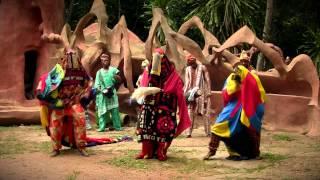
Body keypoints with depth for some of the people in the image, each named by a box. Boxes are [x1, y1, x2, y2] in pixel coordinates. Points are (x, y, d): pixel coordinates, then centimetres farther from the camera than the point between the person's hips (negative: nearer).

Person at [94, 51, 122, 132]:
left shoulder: (113, 70, 3)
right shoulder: (99, 72, 5)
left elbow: (119, 80, -1)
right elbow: (97, 85, 2)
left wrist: (117, 77, -23)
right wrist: (102, 91, -14)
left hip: (112, 93, 0)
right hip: (103, 94, 0)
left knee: (115, 110, -1)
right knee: (102, 110, 0)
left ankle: (117, 126, 2)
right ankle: (102, 127, 2)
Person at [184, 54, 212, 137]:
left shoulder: (202, 68, -2)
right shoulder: (188, 69, 7)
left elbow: (207, 80, -2)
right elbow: (187, 82, 8)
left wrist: (208, 92, -8)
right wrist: (185, 93, 0)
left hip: (202, 93, -2)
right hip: (191, 93, 2)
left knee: (205, 113, 1)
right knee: (190, 113, -3)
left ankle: (208, 132, 7)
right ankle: (189, 132, -5)